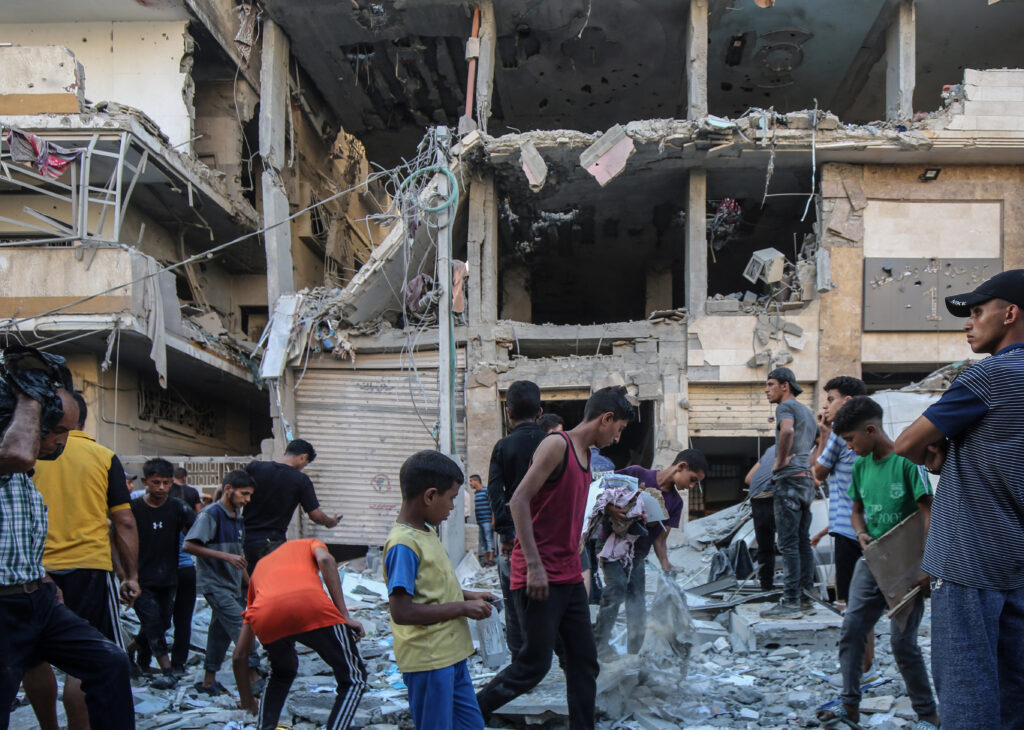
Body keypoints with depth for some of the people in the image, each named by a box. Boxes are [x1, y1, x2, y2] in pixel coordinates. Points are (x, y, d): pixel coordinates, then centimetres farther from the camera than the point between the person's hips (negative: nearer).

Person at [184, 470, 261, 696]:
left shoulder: (237, 518, 14)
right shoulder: (211, 514, -12)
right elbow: (190, 545, -20)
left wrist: (250, 584, 22)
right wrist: (226, 556, -23)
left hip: (232, 585, 8)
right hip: (215, 584, -8)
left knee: (221, 631, 11)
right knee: (241, 626, -15)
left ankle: (209, 681, 19)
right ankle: (253, 676, -14)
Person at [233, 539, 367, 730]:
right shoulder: (309, 544, 38)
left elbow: (239, 656, 39)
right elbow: (325, 560, 7)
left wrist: (248, 702, 50)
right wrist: (345, 615, 5)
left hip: (265, 617, 4)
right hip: (313, 607, -3)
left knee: (281, 675, 36)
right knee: (354, 679, 15)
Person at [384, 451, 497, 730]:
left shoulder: (426, 533, 9)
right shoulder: (403, 545, -21)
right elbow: (401, 611, -27)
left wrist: (467, 595, 8)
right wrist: (463, 607, -20)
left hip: (451, 654, 10)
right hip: (428, 662, -10)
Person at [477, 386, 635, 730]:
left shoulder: (586, 455, 16)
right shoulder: (557, 445, -12)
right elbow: (519, 501, -18)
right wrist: (534, 566, -22)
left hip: (570, 577, 9)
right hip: (540, 578, -9)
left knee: (584, 661, 8)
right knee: (535, 663, -5)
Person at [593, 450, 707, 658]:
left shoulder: (675, 502, 7)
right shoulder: (636, 474, -9)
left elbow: (660, 539, 6)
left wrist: (665, 564, -10)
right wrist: (610, 508, -27)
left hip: (637, 555, 6)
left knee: (637, 600, 3)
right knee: (617, 586, -21)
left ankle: (635, 655, 14)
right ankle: (599, 647, -13)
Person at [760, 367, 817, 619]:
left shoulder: (786, 406, -8)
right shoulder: (807, 411, 22)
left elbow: (787, 430, -29)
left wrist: (780, 461, -20)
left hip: (789, 479, -10)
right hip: (806, 479, 10)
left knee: (788, 542, -10)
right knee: (803, 541, 12)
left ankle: (790, 602, -12)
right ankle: (806, 595, 14)